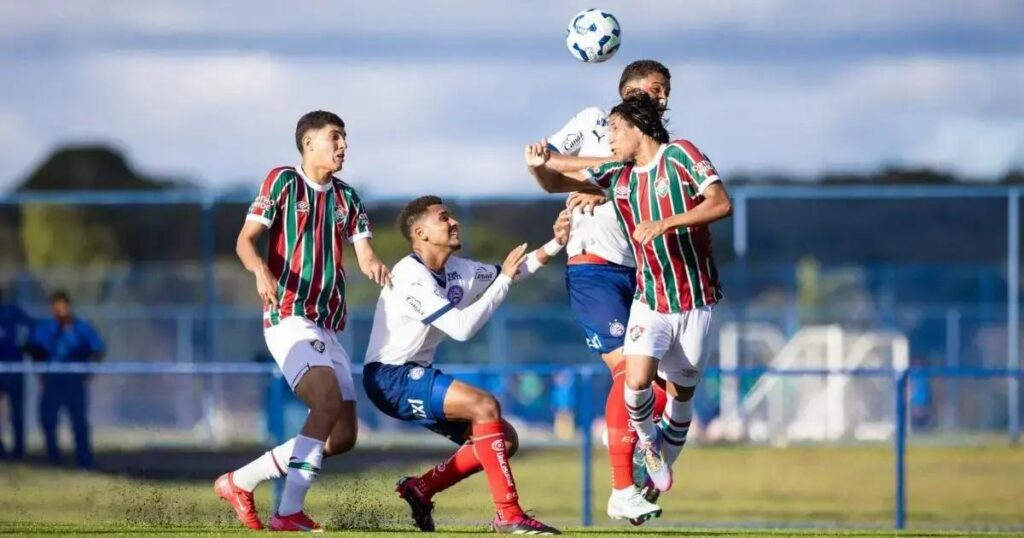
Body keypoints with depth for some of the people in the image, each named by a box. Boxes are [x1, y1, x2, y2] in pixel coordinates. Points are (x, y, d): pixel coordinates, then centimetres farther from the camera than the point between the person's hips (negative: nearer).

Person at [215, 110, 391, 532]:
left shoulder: (347, 199, 16)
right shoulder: (283, 181, 0)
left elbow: (364, 254, 7)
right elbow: (246, 239, -6)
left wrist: (374, 266, -18)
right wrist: (261, 270, -27)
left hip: (329, 327, 7)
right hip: (289, 318, -7)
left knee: (343, 437, 3)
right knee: (329, 401, -28)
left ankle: (241, 482, 15)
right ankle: (290, 513, -26)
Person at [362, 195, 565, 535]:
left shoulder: (454, 270, 6)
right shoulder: (411, 278, -20)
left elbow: (508, 275, 19)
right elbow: (462, 327, -27)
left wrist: (555, 244, 4)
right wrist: (505, 279, -19)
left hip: (414, 374, 10)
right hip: (389, 378, -10)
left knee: (504, 439, 4)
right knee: (485, 406, -26)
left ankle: (420, 488, 11)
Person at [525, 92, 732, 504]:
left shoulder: (680, 156, -8)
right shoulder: (616, 174, 5)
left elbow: (721, 204, -17)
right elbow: (556, 183, 6)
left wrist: (666, 224, -26)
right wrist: (537, 166, -17)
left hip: (696, 300, -2)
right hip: (650, 299, 2)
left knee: (682, 392, 6)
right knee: (638, 378, -20)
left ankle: (660, 476, 25)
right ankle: (647, 439, 10)